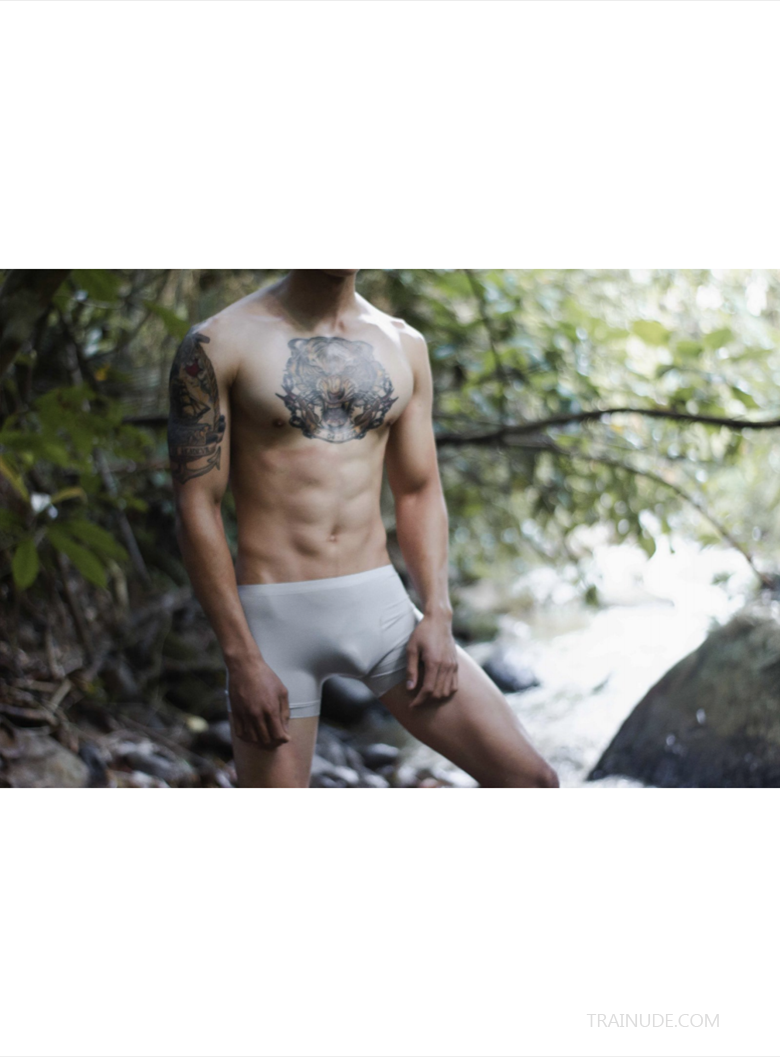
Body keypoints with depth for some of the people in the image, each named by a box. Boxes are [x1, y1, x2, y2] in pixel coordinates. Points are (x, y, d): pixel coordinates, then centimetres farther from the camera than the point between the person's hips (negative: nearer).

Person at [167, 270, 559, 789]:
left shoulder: (404, 346, 9)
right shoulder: (217, 345, -6)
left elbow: (420, 492, 11)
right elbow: (196, 507, -9)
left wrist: (437, 616, -2)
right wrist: (241, 659, -14)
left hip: (381, 607, 4)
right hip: (275, 617, -4)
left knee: (530, 779, -3)